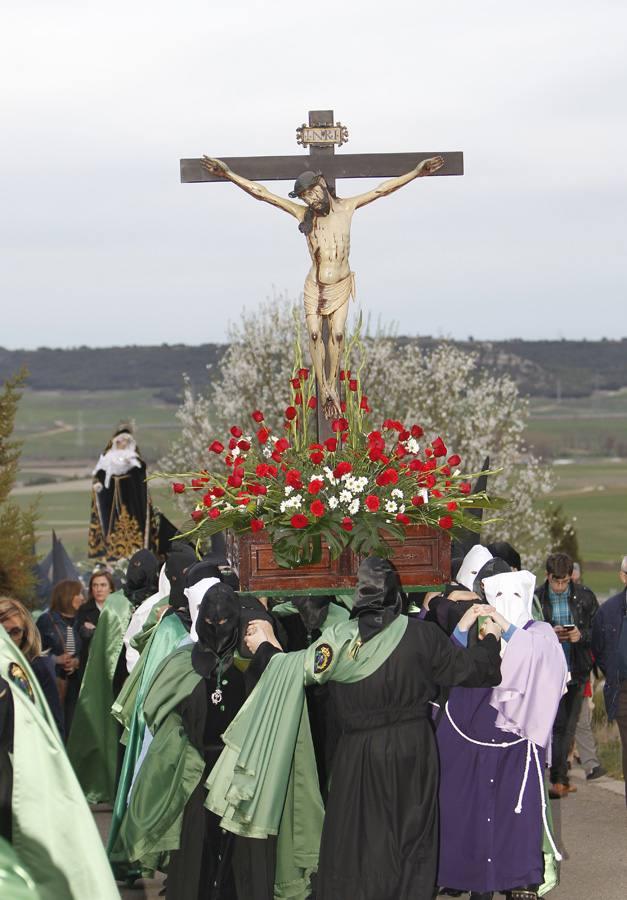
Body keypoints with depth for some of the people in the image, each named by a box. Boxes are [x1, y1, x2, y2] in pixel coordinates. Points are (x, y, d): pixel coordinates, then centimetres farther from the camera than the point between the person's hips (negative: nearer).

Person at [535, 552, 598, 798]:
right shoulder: (536, 599, -3)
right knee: (558, 723, -9)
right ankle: (560, 780, -5)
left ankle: (560, 780, 16)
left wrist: (581, 635, -14)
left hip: (577, 671, 2)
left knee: (568, 726, 7)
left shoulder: (585, 597, 2)